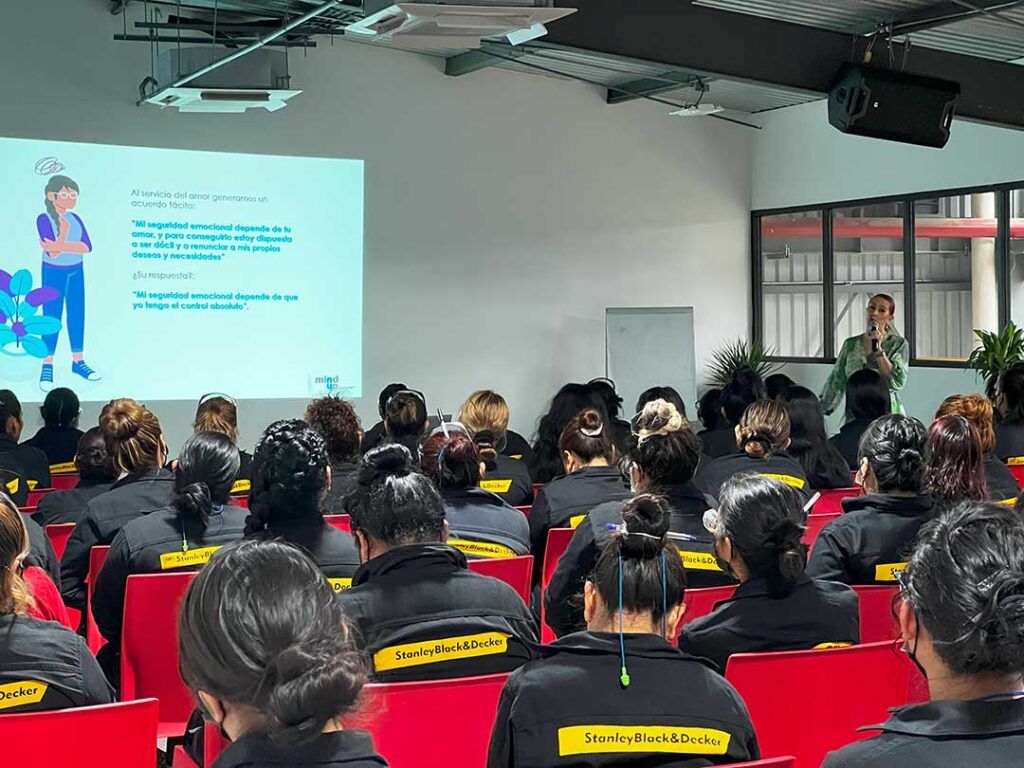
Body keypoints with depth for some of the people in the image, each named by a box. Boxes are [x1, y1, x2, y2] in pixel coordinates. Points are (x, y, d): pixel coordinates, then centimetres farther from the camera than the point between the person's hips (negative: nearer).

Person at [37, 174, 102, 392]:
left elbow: (87, 246, -9)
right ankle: (47, 367, 5)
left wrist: (61, 247, -20)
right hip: (53, 272, -5)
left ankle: (78, 361, 21)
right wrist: (64, 227, -21)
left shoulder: (74, 218, 3)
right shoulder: (44, 219, -13)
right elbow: (51, 251, -23)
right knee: (52, 318, -1)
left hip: (76, 271, 5)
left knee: (77, 315, 10)